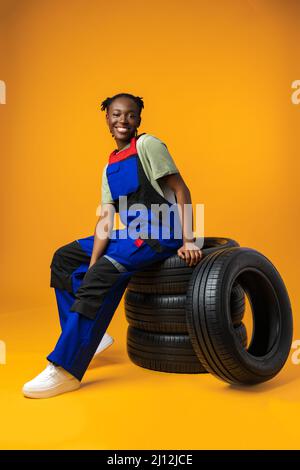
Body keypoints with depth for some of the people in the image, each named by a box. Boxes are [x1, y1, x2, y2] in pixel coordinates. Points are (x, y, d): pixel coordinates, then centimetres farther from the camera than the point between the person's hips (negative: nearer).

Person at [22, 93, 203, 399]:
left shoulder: (147, 145, -3)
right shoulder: (110, 167, 15)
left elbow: (181, 191, -8)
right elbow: (105, 219, 5)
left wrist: (187, 241, -17)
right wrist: (92, 265, -7)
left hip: (160, 232, -8)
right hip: (131, 234, 8)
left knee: (105, 274, -30)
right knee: (64, 258, 9)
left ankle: (65, 369, -24)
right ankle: (88, 337, 8)